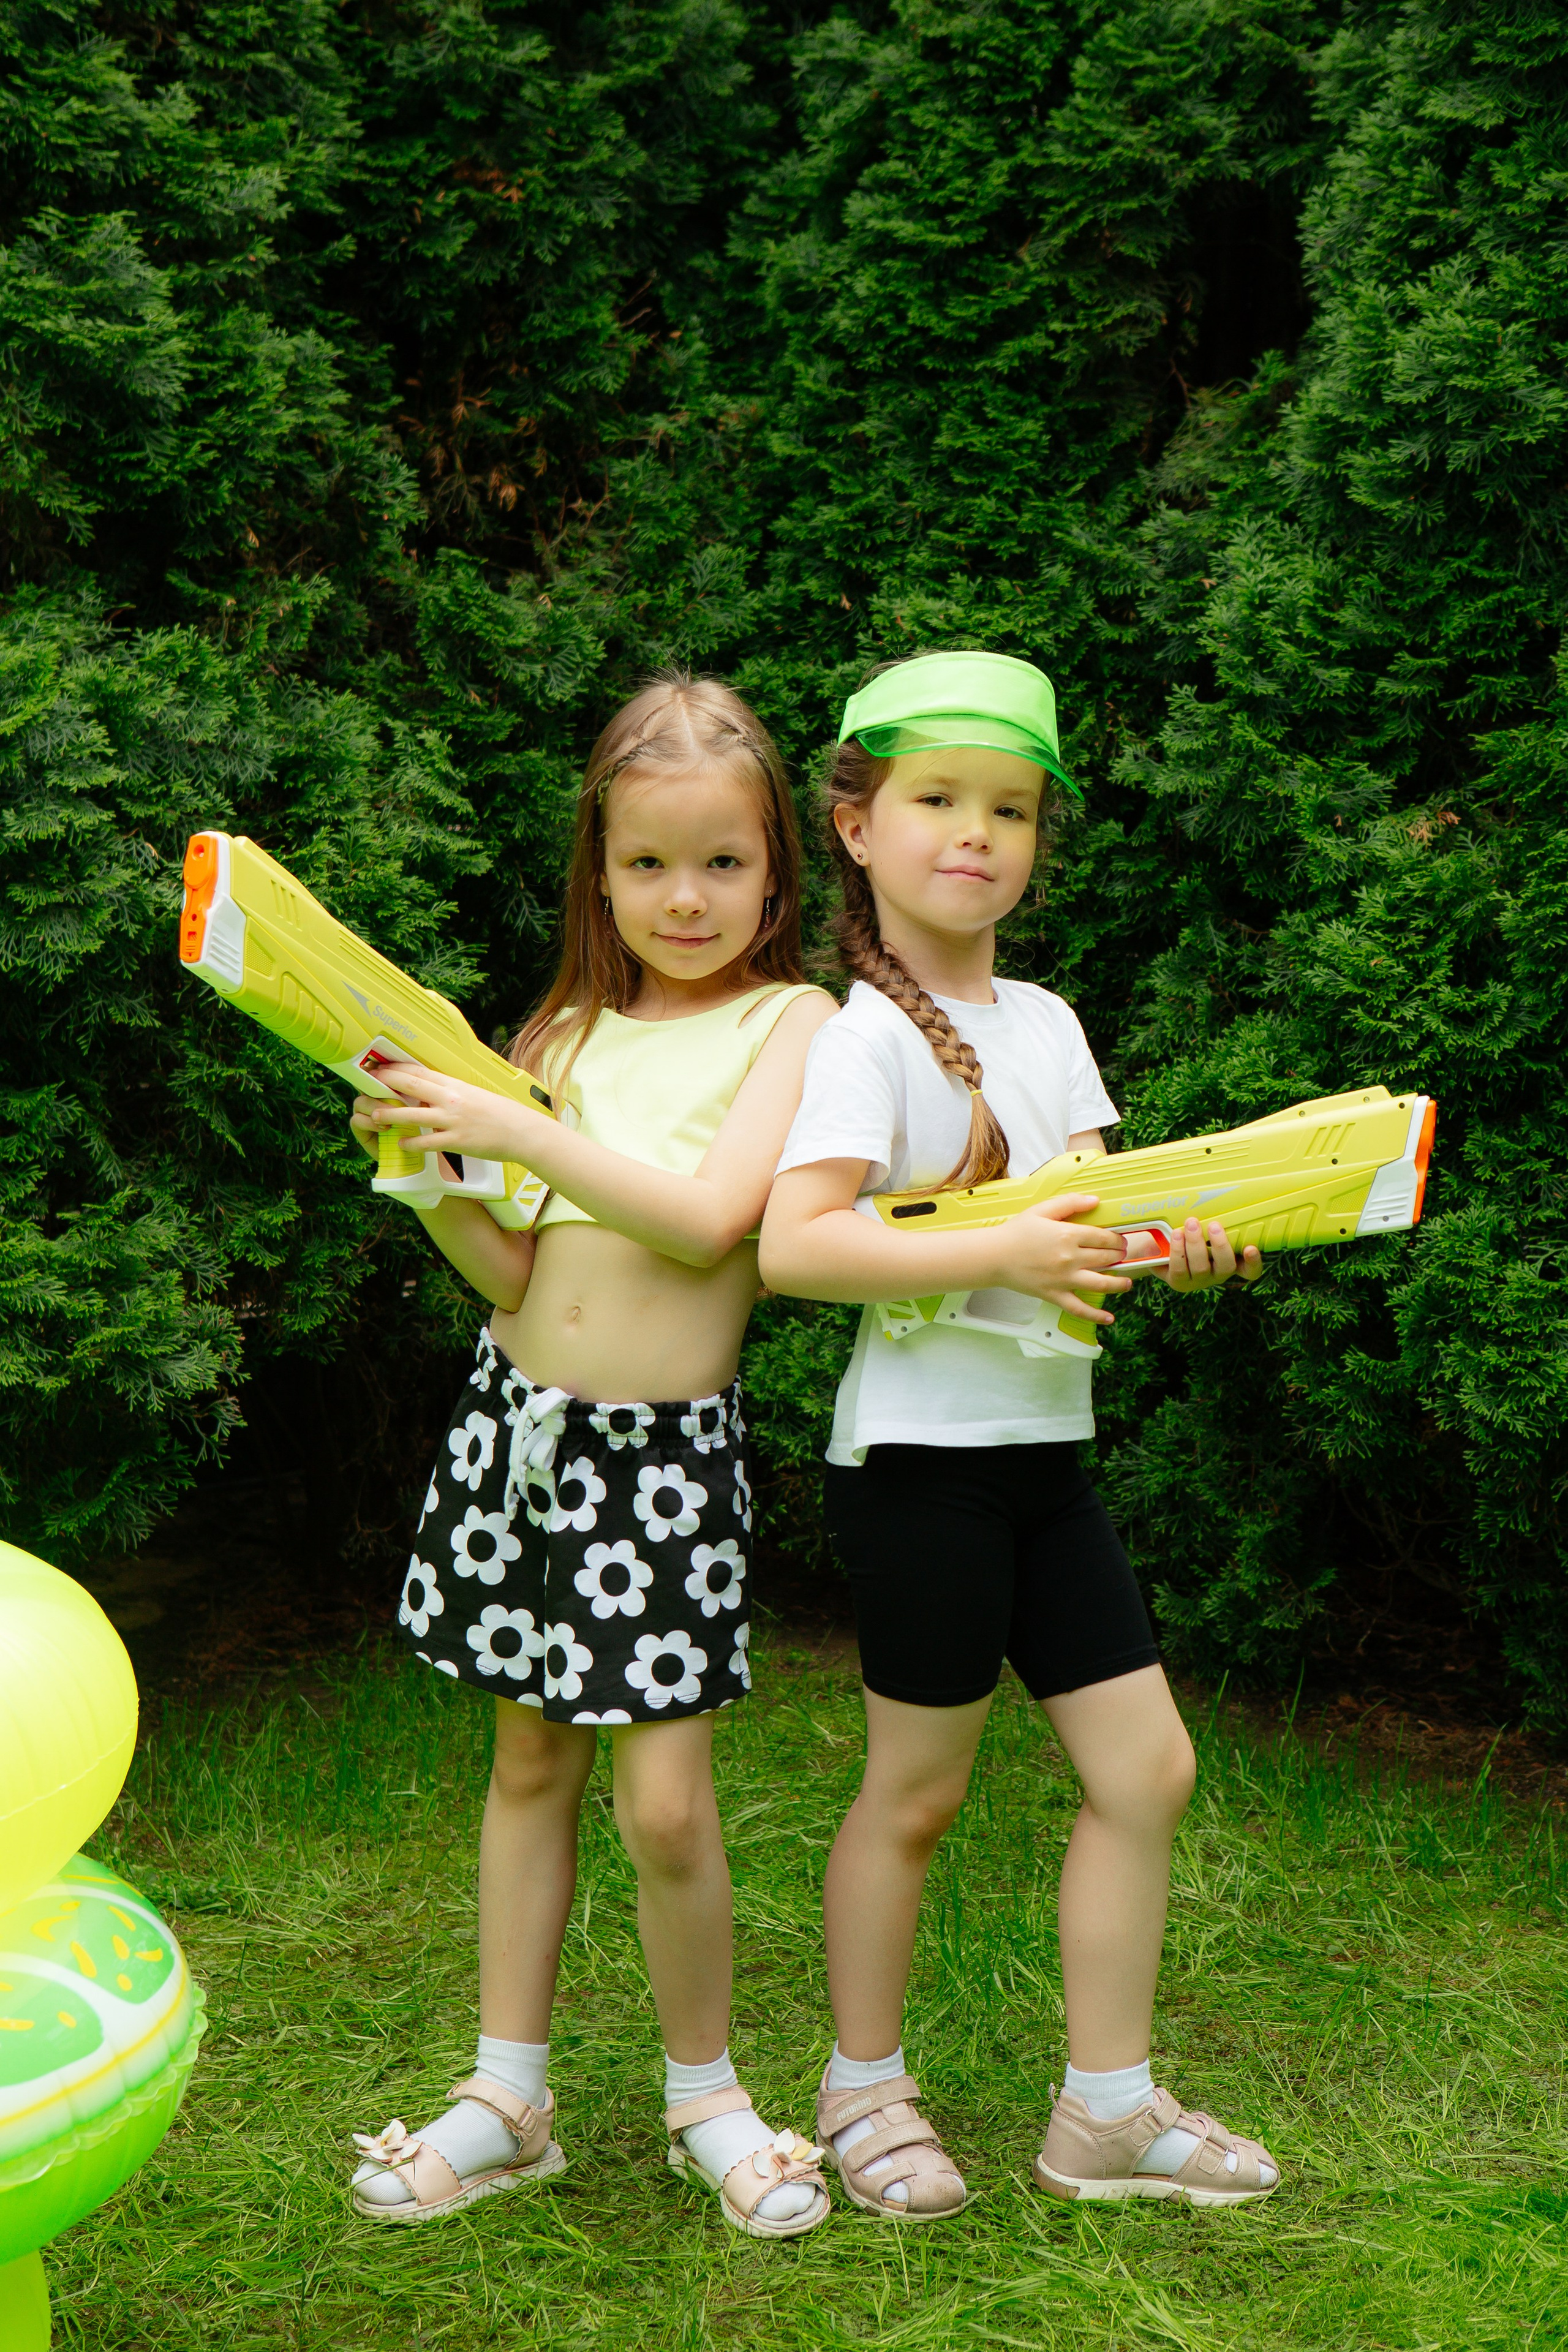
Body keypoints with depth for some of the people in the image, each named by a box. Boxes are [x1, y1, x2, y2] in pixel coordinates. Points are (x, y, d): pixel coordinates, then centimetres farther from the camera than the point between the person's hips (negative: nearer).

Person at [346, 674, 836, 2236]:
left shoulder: (793, 1023, -5)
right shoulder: (568, 1029, 7)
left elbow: (708, 1220, -19)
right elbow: (516, 1275, 6)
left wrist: (517, 1131, -20)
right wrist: (428, 1167, -10)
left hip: (669, 1453, -4)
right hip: (526, 1423, 4)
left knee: (663, 1803, -5)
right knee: (529, 1761, 14)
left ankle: (704, 2090, 19)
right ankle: (507, 2100, 25)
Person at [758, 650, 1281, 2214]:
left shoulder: (1044, 1021, 12)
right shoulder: (868, 1033, -11)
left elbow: (1088, 1209, 13)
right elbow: (792, 1245, -21)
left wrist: (1174, 1245, -9)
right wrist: (996, 1254, -27)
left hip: (1045, 1451, 7)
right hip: (921, 1456, -7)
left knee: (1146, 1767, 7)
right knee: (917, 1790, 4)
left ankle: (1108, 2106, 20)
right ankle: (865, 2087, 25)